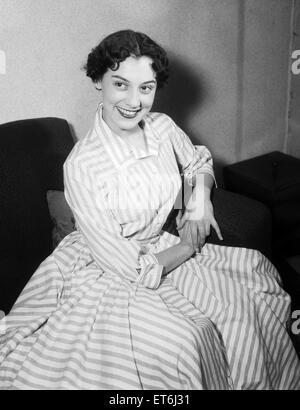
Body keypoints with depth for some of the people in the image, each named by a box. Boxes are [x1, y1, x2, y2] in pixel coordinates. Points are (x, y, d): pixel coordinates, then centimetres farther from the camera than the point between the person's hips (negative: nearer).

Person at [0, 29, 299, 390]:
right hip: (107, 277, -7)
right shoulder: (81, 166, -26)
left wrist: (201, 197, -3)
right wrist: (189, 246, -9)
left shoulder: (163, 127, -8)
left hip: (160, 249, 7)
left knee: (255, 268, 1)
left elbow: (199, 161, 18)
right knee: (185, 340, -27)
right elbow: (132, 270, -23)